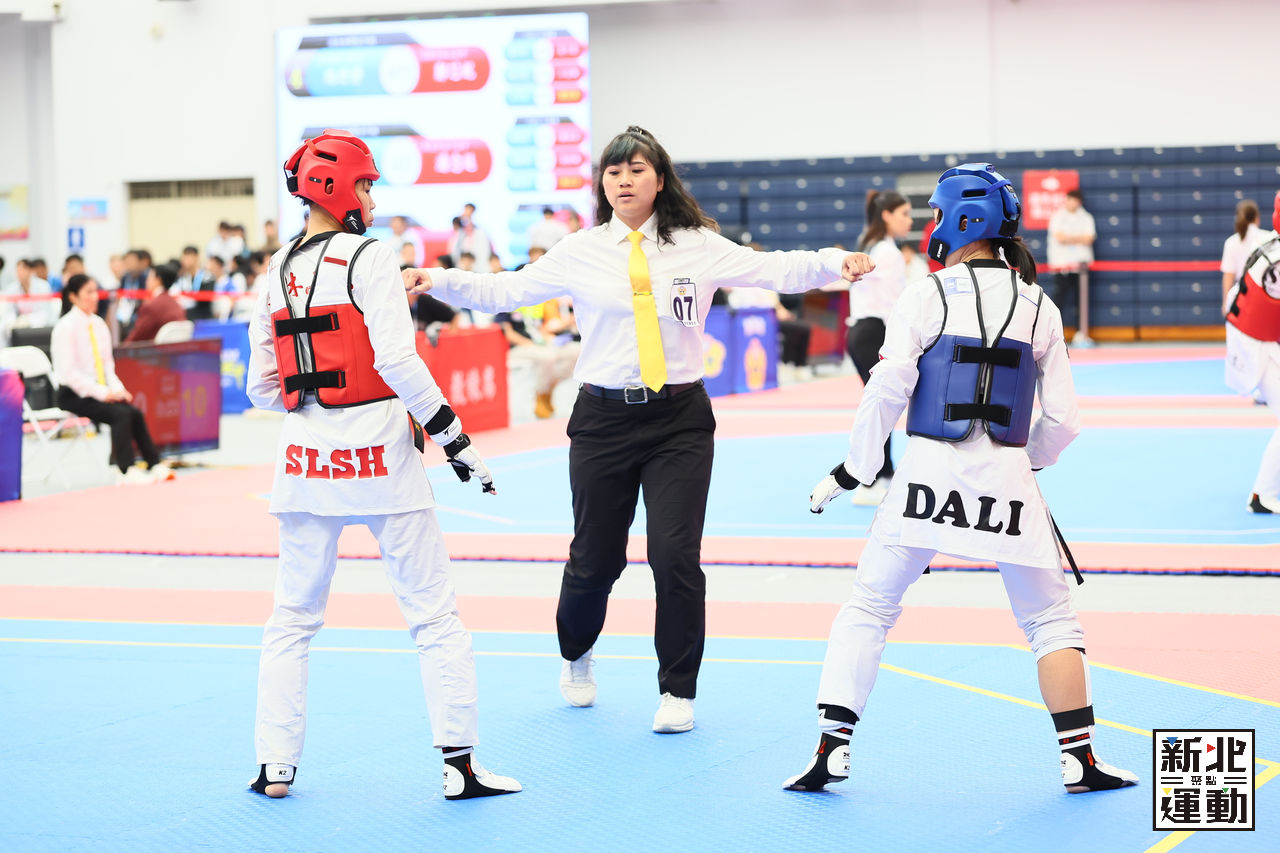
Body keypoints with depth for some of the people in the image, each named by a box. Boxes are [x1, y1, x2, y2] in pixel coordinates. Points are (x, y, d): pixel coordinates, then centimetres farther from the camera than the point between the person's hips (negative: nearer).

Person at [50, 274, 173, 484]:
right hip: (73, 395, -6)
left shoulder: (98, 324, 11)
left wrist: (116, 388, -3)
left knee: (135, 413, -18)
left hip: (99, 390, 6)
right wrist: (103, 393, -20)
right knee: (121, 414, -27)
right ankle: (127, 472, -28)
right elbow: (68, 371, -16)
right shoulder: (65, 327, -11)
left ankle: (155, 466, -18)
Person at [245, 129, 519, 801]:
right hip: (378, 453, -5)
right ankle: (460, 762, 2)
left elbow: (264, 387, 10)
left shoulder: (277, 273, 7)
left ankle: (275, 765, 12)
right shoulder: (368, 258, -9)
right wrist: (452, 434, -13)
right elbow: (397, 360, -19)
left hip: (306, 454, 5)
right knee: (433, 613, 3)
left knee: (294, 615, 14)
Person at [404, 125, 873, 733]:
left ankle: (677, 691, 9)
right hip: (604, 419, 1)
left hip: (680, 420, 0)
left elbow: (773, 271, -3)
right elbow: (503, 291, 5)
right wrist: (437, 282, -6)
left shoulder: (698, 247, 2)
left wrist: (834, 263, -18)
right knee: (595, 558, 5)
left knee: (675, 557, -8)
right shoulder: (579, 253, 3)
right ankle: (576, 656, 37)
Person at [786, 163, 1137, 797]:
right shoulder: (1039, 308, 6)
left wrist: (851, 471, 3)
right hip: (1006, 478, 2)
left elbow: (886, 393, -8)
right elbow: (1062, 419, 7)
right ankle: (1078, 759, 9)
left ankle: (833, 746, 5)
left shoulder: (927, 296, -3)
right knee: (1051, 620, 13)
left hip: (929, 470, -1)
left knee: (868, 608, 11)